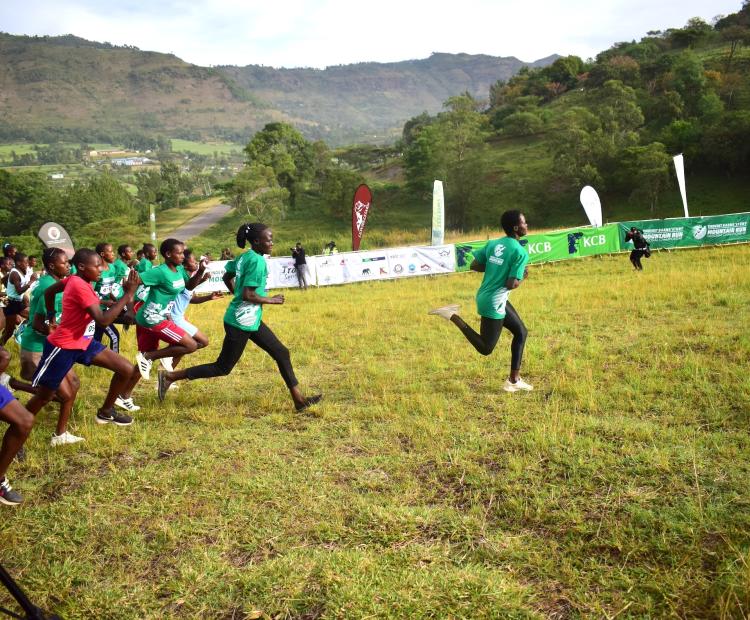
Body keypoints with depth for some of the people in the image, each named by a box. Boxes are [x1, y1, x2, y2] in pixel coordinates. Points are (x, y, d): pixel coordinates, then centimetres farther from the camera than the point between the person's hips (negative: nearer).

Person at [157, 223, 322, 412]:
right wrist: (271, 300, -12)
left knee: (281, 353, 9)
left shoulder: (244, 257, 7)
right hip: (242, 322, -10)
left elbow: (227, 277, 19)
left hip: (251, 319, 10)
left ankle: (299, 400, 14)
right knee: (223, 368, 2)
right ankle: (169, 376, 11)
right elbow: (248, 295, -25)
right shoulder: (257, 261, -20)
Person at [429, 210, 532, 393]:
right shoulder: (521, 253, -17)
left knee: (521, 332, 18)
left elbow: (474, 265, 7)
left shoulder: (493, 244, 5)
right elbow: (511, 284, -22)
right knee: (486, 348, 6)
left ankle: (514, 380, 21)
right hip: (494, 304, -9)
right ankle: (454, 317, -3)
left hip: (485, 296, 9)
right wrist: (522, 276, -1)